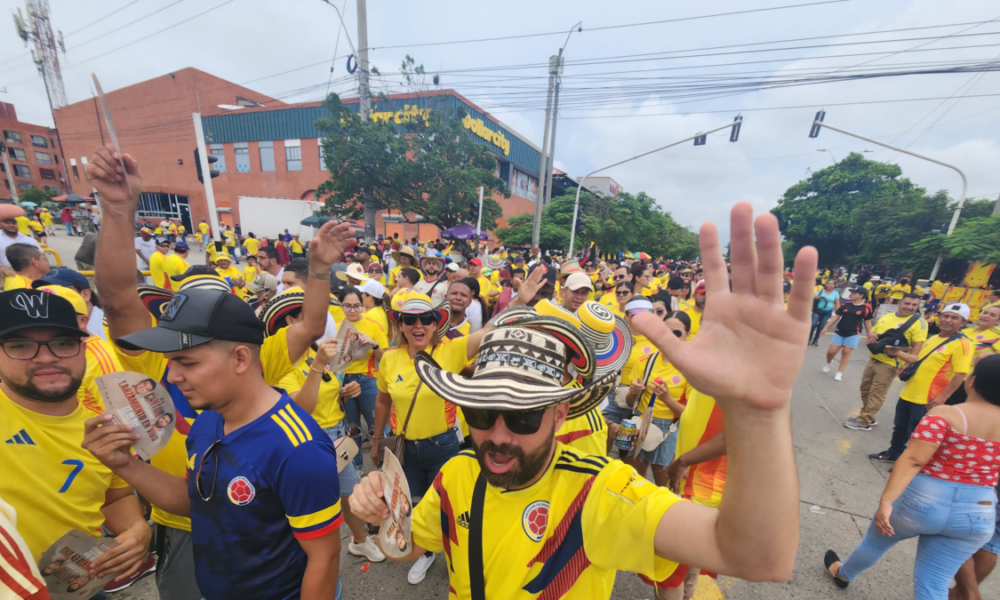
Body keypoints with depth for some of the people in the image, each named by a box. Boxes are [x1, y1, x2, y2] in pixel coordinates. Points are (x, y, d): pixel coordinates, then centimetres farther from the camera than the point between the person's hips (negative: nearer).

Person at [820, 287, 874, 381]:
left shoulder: (867, 307, -5)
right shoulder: (845, 304, 1)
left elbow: (867, 322, 4)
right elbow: (836, 317, 4)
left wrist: (869, 336, 7)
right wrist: (825, 328, 2)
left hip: (853, 334, -2)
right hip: (839, 332, 2)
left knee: (846, 353, -2)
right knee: (831, 351, -1)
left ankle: (839, 373, 7)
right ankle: (829, 363, 30)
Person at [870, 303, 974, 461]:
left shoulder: (962, 344, -15)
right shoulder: (933, 339, 9)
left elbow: (960, 374, -19)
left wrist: (943, 397, -22)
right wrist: (898, 353, 5)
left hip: (926, 400, -7)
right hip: (908, 393, 7)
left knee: (915, 435, 7)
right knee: (899, 428, 21)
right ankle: (893, 453, 38)